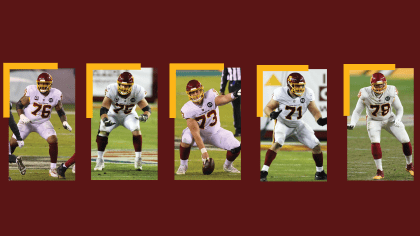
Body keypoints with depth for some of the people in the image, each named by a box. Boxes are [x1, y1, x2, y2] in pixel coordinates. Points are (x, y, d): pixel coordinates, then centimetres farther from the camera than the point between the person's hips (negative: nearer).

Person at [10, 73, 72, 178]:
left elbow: (60, 110, 7)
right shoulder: (31, 91, -18)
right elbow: (19, 104, -9)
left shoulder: (55, 95, -9)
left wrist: (64, 122, -7)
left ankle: (53, 168, -6)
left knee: (53, 141, -19)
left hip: (43, 123, 1)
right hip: (27, 121, -1)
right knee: (13, 143, -5)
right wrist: (21, 116, -25)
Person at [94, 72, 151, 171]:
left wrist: (145, 115, -47)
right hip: (113, 115, 0)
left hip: (129, 115, 0)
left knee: (136, 130, -27)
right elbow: (104, 109, -34)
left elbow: (147, 108, -22)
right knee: (102, 130, -23)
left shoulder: (138, 91, -25)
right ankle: (100, 161, -11)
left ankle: (138, 159, -18)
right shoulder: (112, 90, -30)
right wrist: (105, 120, -56)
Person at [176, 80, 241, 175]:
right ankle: (183, 165, -8)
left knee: (236, 147, -14)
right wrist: (203, 151, -35)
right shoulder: (188, 110, -24)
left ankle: (227, 166, 19)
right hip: (200, 133, -2)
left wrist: (233, 95, -69)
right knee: (186, 140, -35)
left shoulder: (210, 96, -22)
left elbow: (221, 99, -46)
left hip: (215, 132, 2)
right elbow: (195, 132, -28)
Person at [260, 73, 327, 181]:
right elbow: (268, 107, -15)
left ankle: (320, 172, 22)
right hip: (283, 123, -4)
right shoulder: (281, 93, -24)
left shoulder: (307, 94, -17)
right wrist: (271, 114, -39)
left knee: (316, 146, -2)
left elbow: (314, 110, -10)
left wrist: (320, 119, -32)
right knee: (277, 144, -30)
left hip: (298, 124, 4)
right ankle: (264, 172, -27)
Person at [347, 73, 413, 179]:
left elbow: (399, 108, -5)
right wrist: (352, 123, -27)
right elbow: (357, 111, -11)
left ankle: (409, 165, 22)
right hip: (374, 121, -2)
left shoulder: (391, 92, -21)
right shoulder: (365, 94, -23)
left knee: (405, 141, -5)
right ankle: (380, 172, -15)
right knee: (375, 143, -26)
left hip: (390, 119, 2)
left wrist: (398, 119, -24)